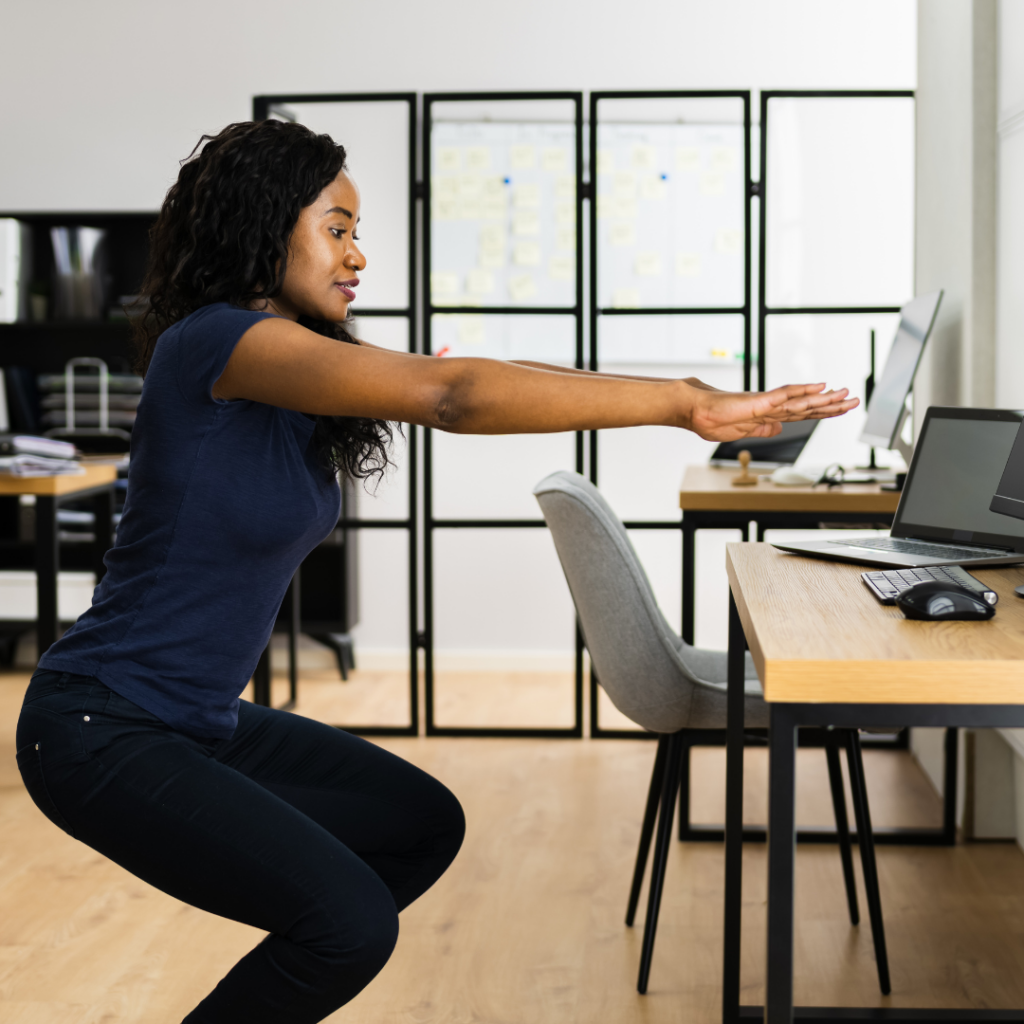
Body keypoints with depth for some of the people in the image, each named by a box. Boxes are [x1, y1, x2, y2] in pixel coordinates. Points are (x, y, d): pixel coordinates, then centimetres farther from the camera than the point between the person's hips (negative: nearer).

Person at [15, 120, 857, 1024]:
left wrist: (689, 395, -5)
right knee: (350, 923, -19)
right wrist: (686, 406, -31)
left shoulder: (302, 370, 9)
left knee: (423, 827, 16)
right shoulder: (213, 342, -21)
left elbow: (486, 383, 4)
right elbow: (451, 396, -32)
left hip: (201, 722, 10)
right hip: (101, 732, -10)